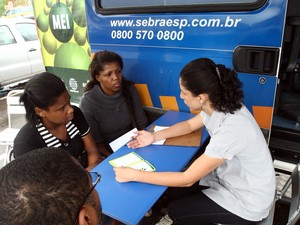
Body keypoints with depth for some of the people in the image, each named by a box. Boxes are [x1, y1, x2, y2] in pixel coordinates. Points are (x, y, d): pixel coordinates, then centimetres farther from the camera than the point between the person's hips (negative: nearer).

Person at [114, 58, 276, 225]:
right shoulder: (220, 105, -13)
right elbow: (189, 125, 7)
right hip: (230, 178, 7)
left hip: (247, 200, -7)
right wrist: (154, 137, -4)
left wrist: (133, 175, -25)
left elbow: (187, 179, -30)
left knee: (176, 211, 4)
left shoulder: (230, 130, -38)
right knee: (174, 192, 9)